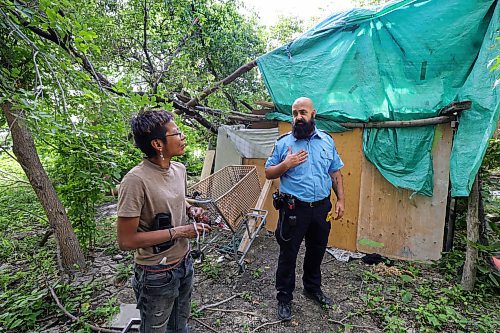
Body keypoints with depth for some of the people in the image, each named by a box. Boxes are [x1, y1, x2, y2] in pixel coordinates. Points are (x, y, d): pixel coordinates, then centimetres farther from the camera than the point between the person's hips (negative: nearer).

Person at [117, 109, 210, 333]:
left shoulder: (179, 169, -2)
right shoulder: (136, 180, -25)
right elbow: (126, 241, -22)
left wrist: (190, 209, -4)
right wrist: (178, 232, -21)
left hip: (184, 263, 7)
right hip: (157, 275, -6)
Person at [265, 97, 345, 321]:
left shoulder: (327, 140, 5)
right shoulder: (283, 142, -5)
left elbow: (335, 172, 10)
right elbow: (268, 173, -3)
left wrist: (340, 199, 5)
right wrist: (285, 164, -21)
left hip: (321, 208, 4)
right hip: (294, 209, -3)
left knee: (316, 251, 20)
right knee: (288, 255, 7)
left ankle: (313, 288, 45)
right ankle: (284, 298, 27)